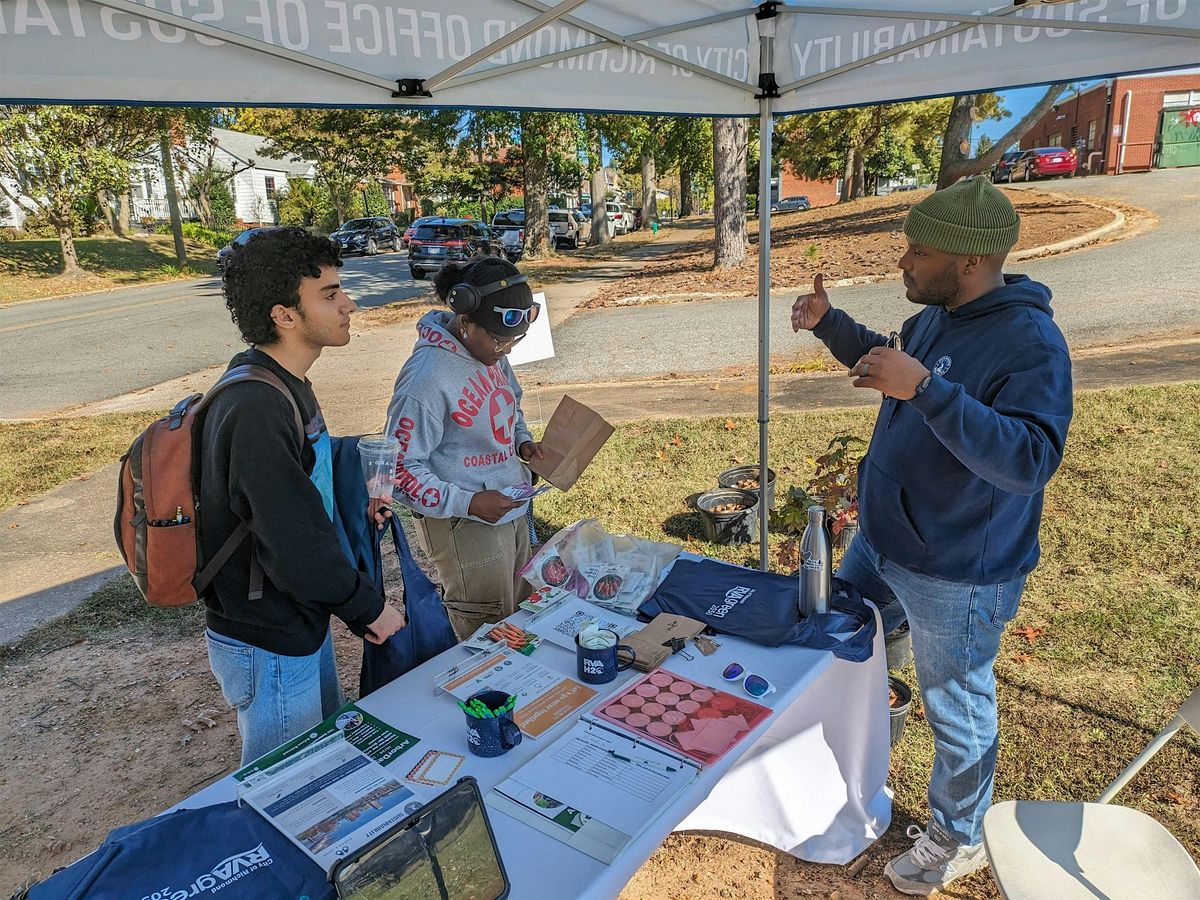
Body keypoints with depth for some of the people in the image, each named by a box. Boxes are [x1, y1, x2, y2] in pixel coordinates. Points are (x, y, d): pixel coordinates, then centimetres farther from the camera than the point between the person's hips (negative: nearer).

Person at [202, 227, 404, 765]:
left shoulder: (284, 385, 4)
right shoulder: (256, 409, -30)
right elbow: (295, 545, -30)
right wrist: (367, 608, -16)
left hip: (300, 622, 9)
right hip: (267, 646, -9)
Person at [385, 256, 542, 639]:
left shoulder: (491, 351, 1)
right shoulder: (427, 377, -23)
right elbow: (401, 470, -18)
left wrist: (523, 441, 1)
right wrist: (468, 503, -26)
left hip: (512, 512, 8)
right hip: (465, 529, -8)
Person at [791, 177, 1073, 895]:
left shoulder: (1031, 343, -24)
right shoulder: (935, 317, 2)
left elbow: (1031, 459, -35)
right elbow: (889, 366, 22)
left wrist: (924, 387, -41)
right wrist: (829, 323, 8)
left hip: (958, 577, -9)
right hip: (880, 545, 9)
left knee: (957, 711, 12)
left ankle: (958, 840, 39)